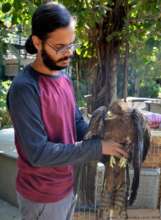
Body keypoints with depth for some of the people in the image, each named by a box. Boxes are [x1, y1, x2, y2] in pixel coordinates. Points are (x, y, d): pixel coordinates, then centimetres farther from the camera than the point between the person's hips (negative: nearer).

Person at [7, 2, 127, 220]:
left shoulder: (64, 78, 2)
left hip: (66, 185, 7)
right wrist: (97, 148, -23)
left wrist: (106, 140, -9)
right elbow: (38, 153, -27)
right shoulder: (24, 88, -24)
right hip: (42, 195, -7)